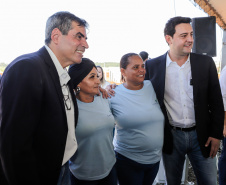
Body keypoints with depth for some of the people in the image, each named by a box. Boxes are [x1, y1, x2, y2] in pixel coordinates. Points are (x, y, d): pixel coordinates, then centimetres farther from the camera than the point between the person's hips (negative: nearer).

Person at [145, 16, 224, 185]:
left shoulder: (206, 63, -3)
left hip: (201, 135, 1)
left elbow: (216, 102, 1)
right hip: (171, 136, 0)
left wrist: (216, 134, -2)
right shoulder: (152, 66, -5)